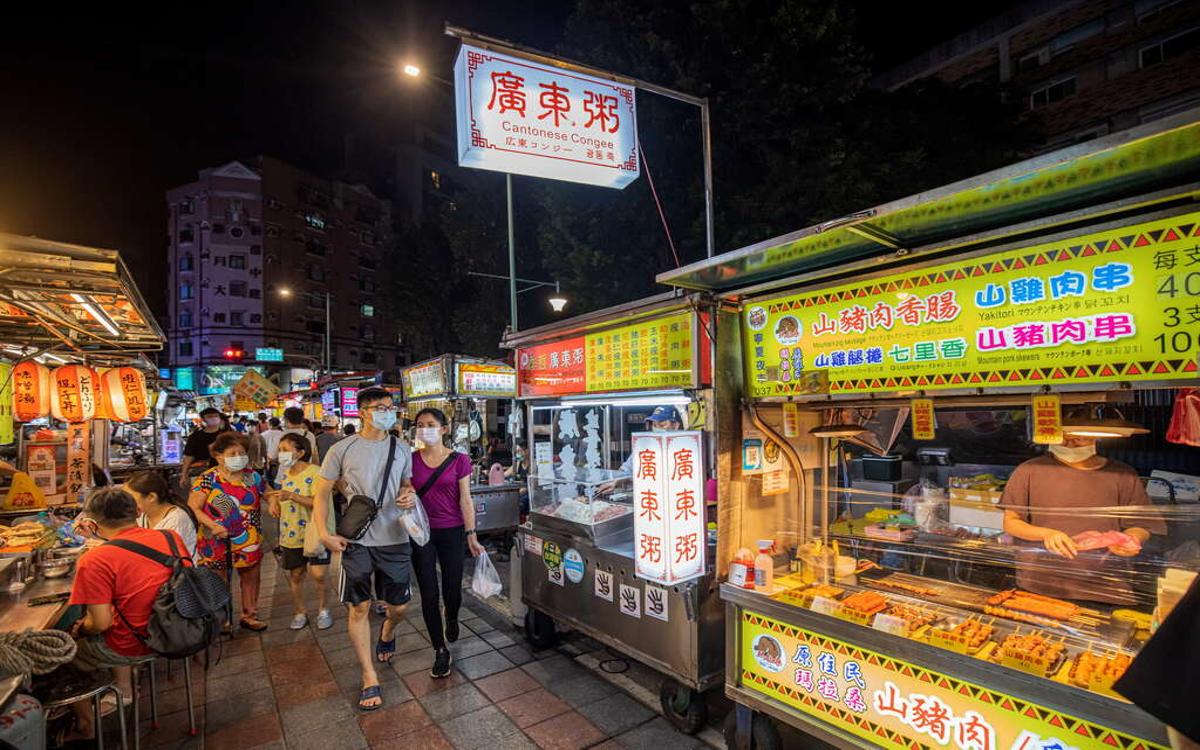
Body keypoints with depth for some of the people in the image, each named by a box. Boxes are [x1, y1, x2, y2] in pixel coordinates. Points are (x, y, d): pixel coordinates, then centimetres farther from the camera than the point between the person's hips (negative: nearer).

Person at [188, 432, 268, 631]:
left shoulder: (253, 477, 2)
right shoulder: (208, 479, -9)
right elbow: (193, 508, -9)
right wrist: (213, 525, -20)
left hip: (249, 541, 3)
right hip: (217, 542, -3)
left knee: (251, 578, 14)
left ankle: (249, 615, 32)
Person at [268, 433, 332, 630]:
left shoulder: (315, 472, -16)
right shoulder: (284, 474, 7)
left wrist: (291, 496, -32)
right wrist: (274, 501, 3)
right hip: (291, 534, 7)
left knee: (318, 574, -8)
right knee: (295, 575, 14)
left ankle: (322, 610, 15)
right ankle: (300, 612, 32)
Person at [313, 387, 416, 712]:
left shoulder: (401, 450, 4)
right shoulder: (342, 449, -6)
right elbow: (322, 493, 0)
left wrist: (411, 496, -7)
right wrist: (324, 533, -9)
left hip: (395, 539, 3)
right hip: (356, 541, -2)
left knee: (399, 606, 10)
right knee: (359, 609, 5)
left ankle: (387, 634, 46)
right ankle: (370, 679, 21)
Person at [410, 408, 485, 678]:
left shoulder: (459, 460, -6)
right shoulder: (411, 460, -1)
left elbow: (465, 499, -5)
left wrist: (471, 535, -7)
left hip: (451, 533, -1)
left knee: (452, 590, 7)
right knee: (429, 594, 3)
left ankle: (452, 619, 44)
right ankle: (441, 651, 19)